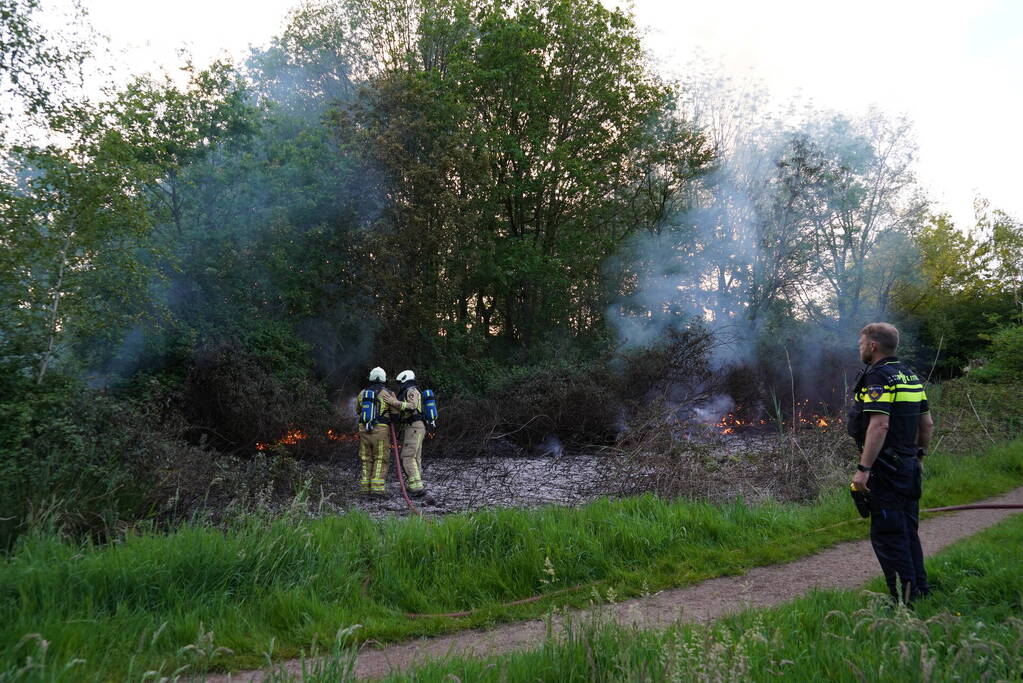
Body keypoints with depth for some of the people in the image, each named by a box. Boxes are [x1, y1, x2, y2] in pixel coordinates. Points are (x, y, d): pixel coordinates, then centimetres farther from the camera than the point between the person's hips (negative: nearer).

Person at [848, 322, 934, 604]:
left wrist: (863, 468, -25)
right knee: (907, 532, 18)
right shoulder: (910, 375, 13)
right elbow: (927, 424, 17)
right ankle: (919, 590, 27)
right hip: (909, 469, 9)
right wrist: (919, 455, 26)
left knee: (887, 535, -3)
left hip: (885, 469, -9)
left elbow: (880, 425, -25)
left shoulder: (877, 377, -15)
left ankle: (904, 600, 1)